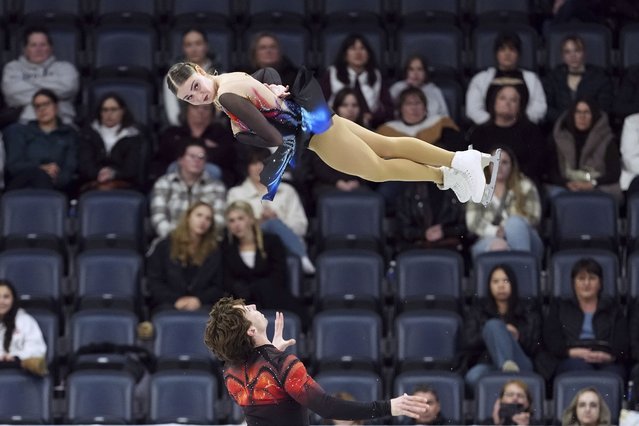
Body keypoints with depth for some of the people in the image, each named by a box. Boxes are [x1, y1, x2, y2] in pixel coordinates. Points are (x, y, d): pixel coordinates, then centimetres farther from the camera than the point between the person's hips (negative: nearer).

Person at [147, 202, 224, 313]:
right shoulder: (165, 246, 12)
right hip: (168, 304, -1)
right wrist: (175, 300, -11)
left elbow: (219, 287, 11)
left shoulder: (214, 252, 16)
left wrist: (199, 299, -10)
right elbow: (154, 282, 5)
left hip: (202, 305, 1)